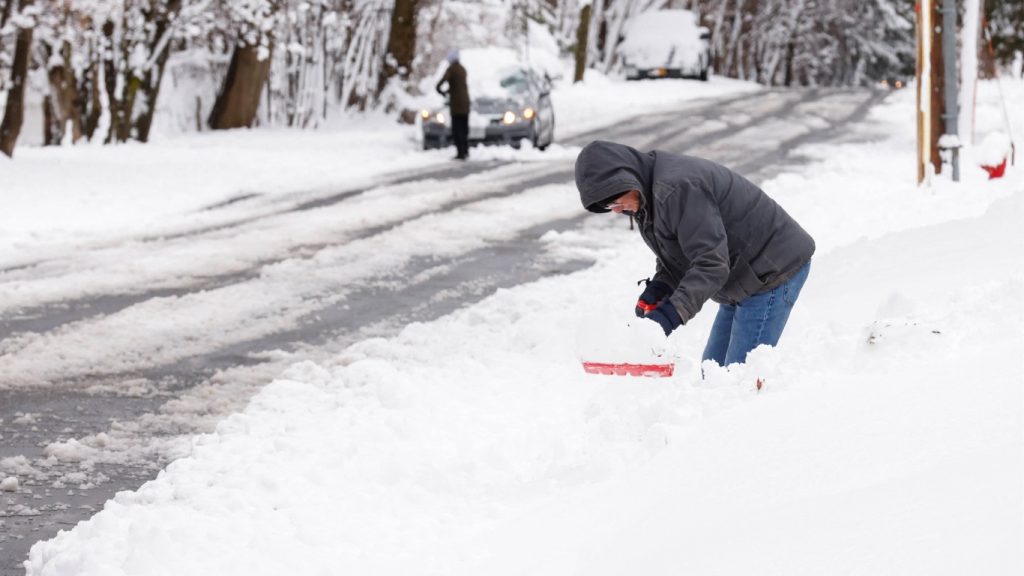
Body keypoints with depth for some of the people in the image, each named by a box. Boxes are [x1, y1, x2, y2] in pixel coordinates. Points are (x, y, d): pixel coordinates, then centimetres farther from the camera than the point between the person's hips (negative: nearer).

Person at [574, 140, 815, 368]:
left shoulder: (675, 188, -30)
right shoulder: (648, 195, 4)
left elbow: (712, 263, -34)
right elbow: (673, 254, 11)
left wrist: (672, 312, -41)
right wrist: (657, 288, -10)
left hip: (774, 271, -11)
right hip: (743, 282, 11)